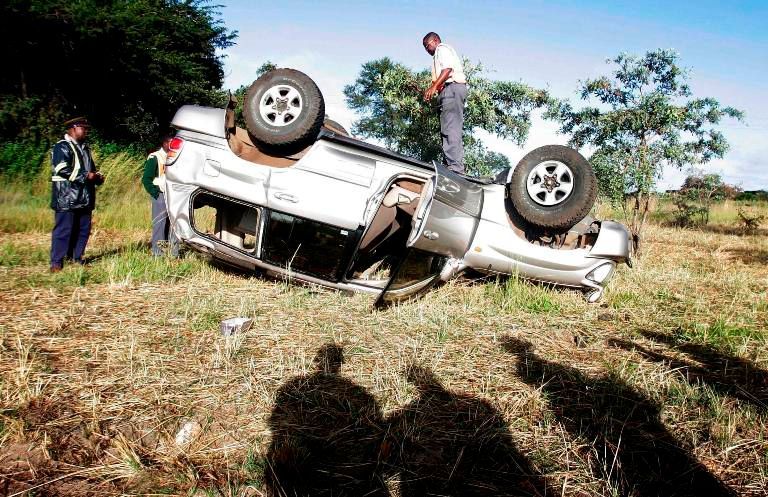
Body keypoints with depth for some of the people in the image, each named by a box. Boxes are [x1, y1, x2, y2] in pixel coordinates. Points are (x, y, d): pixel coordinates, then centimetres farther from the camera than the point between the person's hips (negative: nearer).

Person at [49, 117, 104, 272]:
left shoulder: (85, 147, 20)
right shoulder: (62, 147, -7)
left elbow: (91, 167, 29)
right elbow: (62, 170, -18)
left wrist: (97, 176, 7)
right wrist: (86, 176, -17)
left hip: (84, 198, 8)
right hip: (66, 197, -8)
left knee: (83, 229, 9)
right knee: (63, 229, -5)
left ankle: (76, 258, 19)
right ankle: (56, 262, 2)